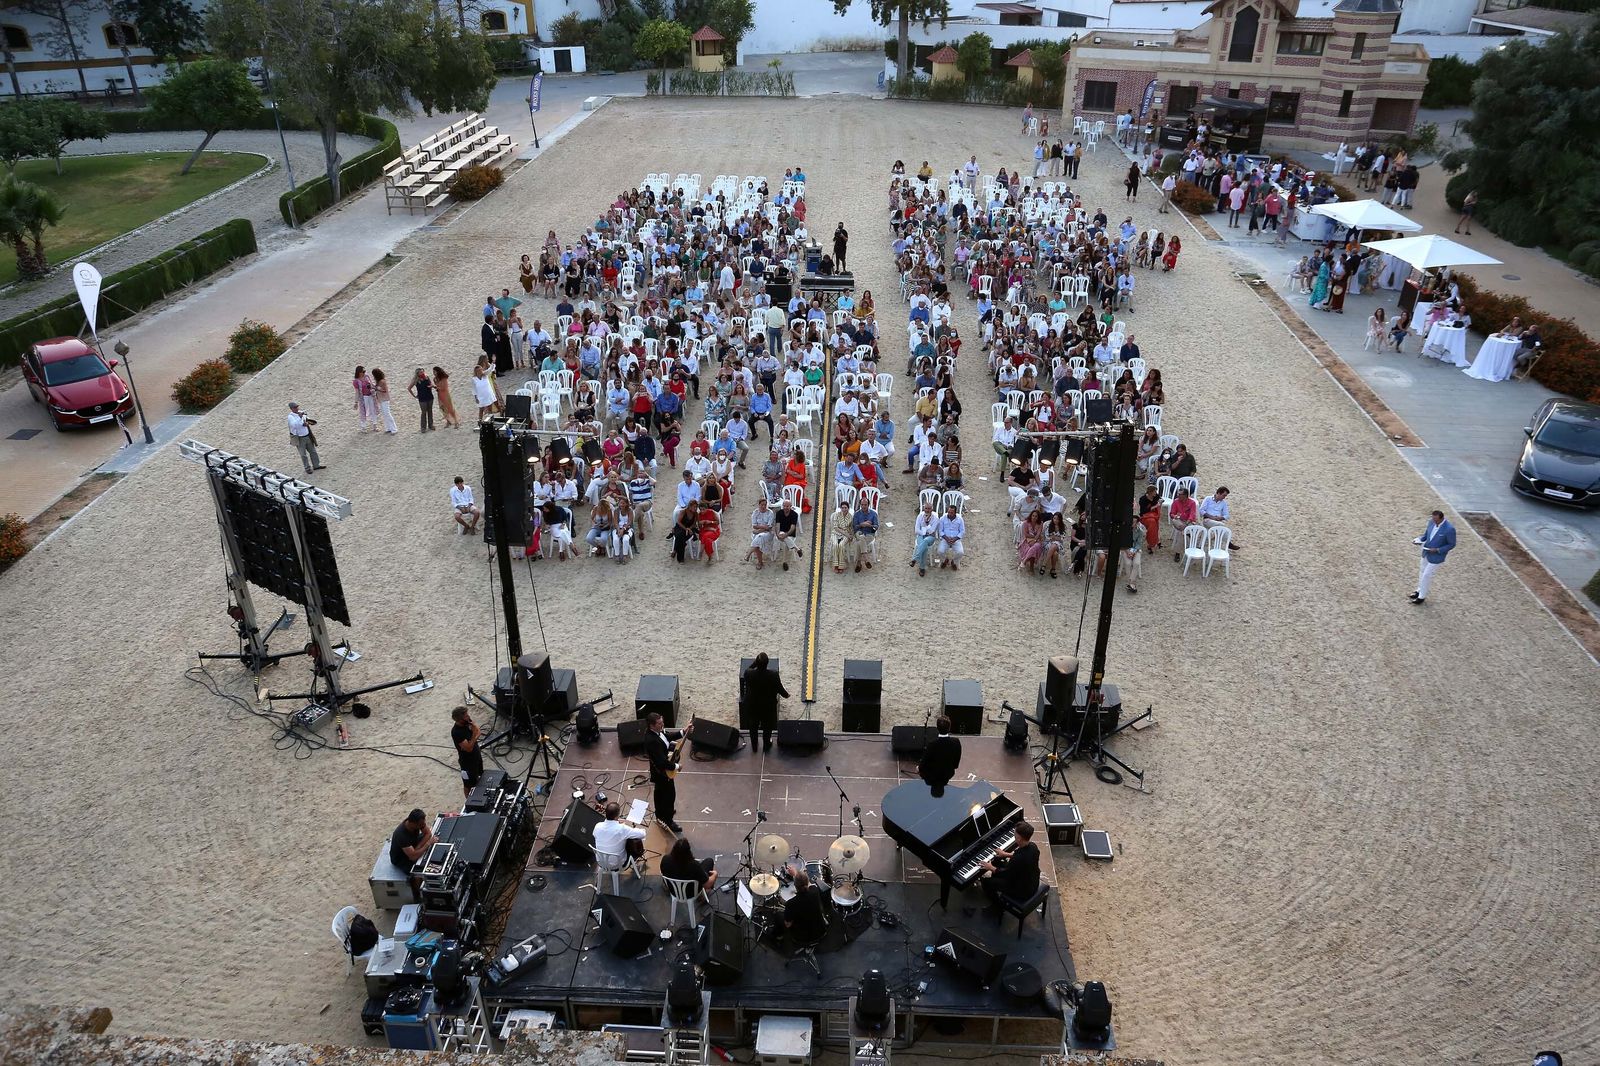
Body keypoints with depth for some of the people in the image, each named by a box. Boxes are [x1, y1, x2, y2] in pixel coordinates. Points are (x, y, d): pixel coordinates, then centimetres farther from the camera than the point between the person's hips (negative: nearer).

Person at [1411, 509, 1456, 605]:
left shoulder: (1449, 529, -29)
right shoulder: (1432, 522, -10)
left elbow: (1452, 544, -17)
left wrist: (1437, 550, -23)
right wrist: (1420, 539, -10)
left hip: (1436, 556, -6)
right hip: (1426, 552, 6)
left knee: (1427, 575, 5)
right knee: (1423, 572, 22)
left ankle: (1422, 596, 23)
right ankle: (1420, 591, 42)